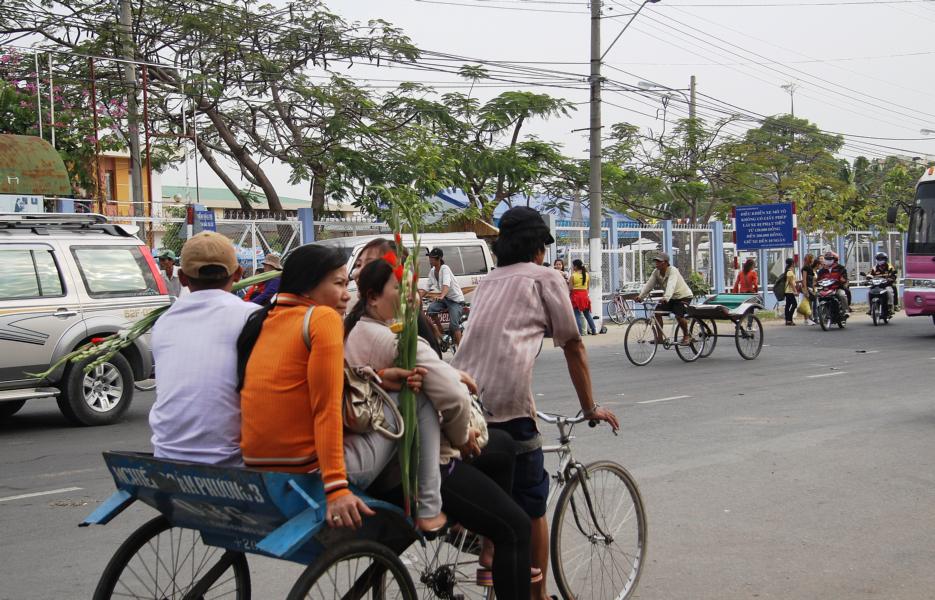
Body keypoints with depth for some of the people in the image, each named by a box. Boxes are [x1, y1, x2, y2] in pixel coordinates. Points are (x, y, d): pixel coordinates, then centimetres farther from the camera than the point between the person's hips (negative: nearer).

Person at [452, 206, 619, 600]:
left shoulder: (489, 282, 27)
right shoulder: (547, 278, 11)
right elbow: (572, 346, 13)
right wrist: (590, 408, 21)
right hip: (507, 403, -5)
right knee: (531, 504, 8)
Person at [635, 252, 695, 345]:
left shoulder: (672, 271, -26)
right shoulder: (656, 272, -5)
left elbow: (671, 285, -41)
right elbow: (649, 284, -11)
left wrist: (666, 298, -57)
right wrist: (640, 296, -25)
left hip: (683, 296, -7)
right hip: (670, 298, 7)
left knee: (679, 316, -25)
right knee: (657, 312, -11)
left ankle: (686, 336, 0)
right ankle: (659, 337, -3)